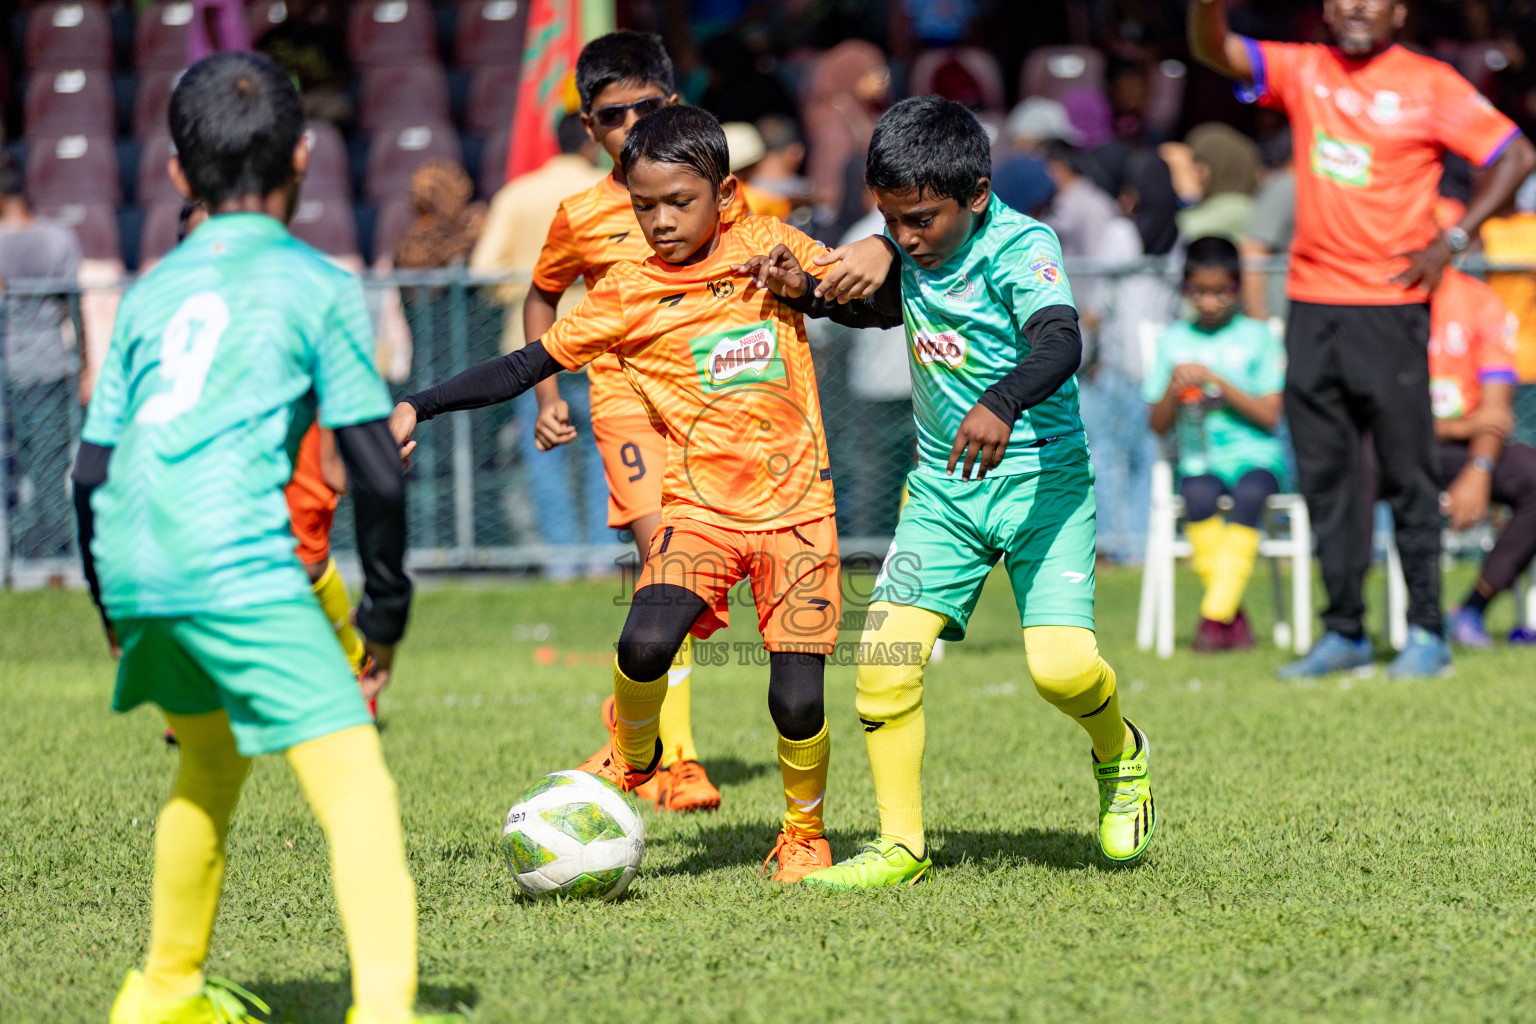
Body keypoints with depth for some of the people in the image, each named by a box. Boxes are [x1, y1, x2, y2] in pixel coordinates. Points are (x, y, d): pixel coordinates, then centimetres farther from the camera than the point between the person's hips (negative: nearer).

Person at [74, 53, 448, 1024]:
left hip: (130, 560, 6)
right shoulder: (317, 286, 6)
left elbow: (92, 471, 20)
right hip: (237, 560, -6)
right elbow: (378, 472, 1)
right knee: (356, 782, -10)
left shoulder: (150, 291, 20)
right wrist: (387, 608, 12)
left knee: (211, 753, 30)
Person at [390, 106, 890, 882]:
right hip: (700, 504, 0)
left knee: (797, 701, -9)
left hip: (794, 507, 0)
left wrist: (883, 254, -7)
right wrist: (418, 407, -7)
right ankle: (632, 753, 6)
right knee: (645, 644, -27)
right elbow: (526, 365, 1)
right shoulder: (628, 293, 1)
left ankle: (804, 834, 20)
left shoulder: (769, 247, 4)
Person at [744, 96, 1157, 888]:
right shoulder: (911, 251, 3)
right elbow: (883, 306, 28)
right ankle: (900, 846, 2)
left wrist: (1003, 402, -55)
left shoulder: (1020, 246, -18)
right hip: (943, 484, 6)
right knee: (885, 652, -9)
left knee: (1061, 663, -19)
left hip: (1041, 475, -6)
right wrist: (807, 292, 10)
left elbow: (1060, 341, -36)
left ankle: (1120, 759, 16)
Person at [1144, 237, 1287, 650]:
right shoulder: (1173, 341, 11)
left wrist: (1218, 382, -12)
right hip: (1199, 459, 1)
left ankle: (1216, 613, -32)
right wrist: (1173, 390, -10)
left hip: (1256, 455, -1)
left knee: (1249, 492, -35)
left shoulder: (1256, 337, 6)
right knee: (1199, 494, -33)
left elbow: (1269, 415, -3)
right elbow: (1158, 425, 10)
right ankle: (1233, 616, -25)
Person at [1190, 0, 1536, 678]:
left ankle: (1426, 633, 4)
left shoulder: (1429, 85, -2)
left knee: (1408, 476, -2)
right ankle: (1343, 633, 12)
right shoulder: (1303, 71, 9)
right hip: (1312, 302, 4)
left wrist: (1450, 242, -7)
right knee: (1322, 476, 5)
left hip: (1391, 307, -4)